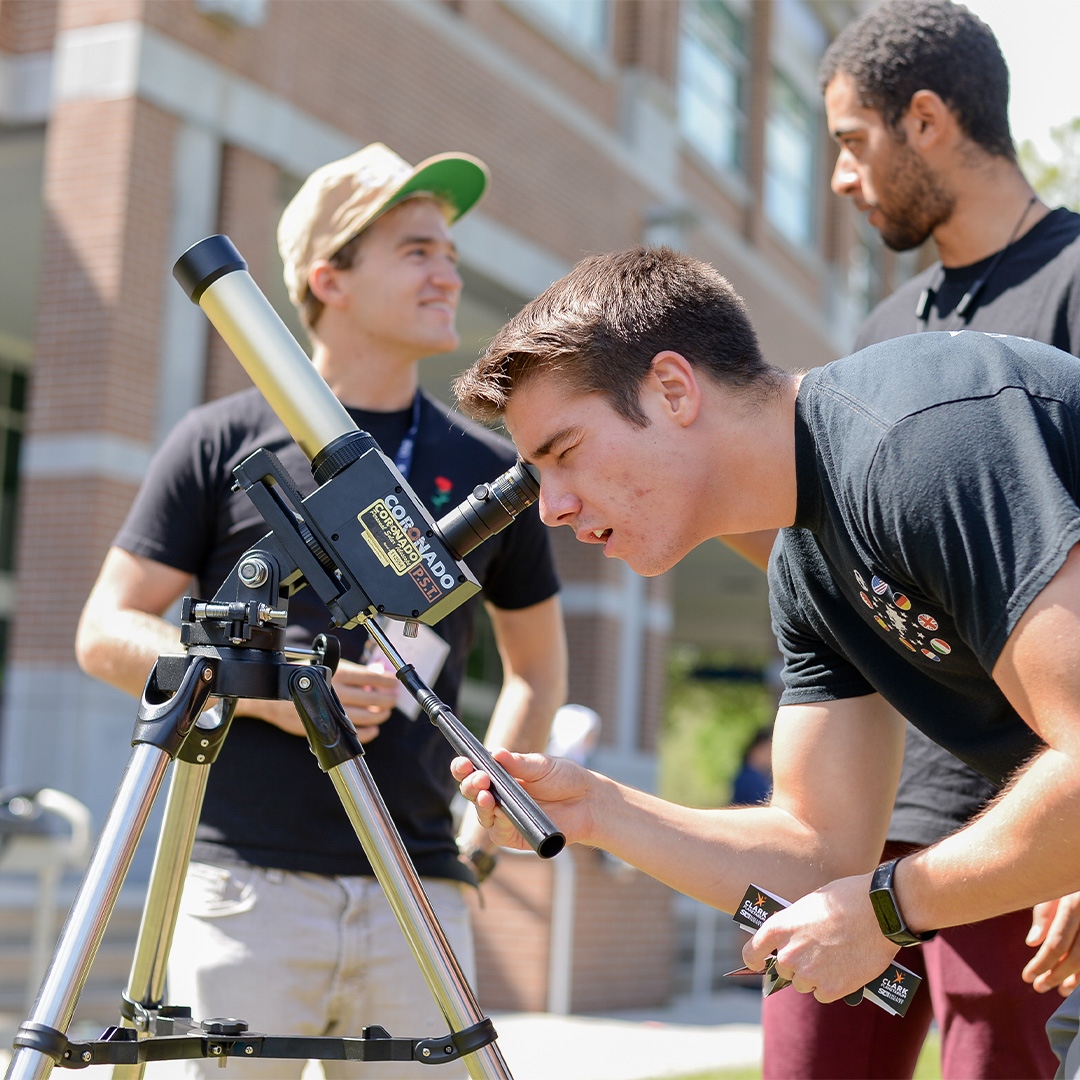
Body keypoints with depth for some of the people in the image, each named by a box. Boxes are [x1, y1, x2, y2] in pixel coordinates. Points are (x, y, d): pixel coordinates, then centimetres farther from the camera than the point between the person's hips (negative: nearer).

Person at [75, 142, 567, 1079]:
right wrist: (270, 689, -11)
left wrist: (485, 832, 11)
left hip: (419, 897, 3)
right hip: (247, 885, -2)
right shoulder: (224, 442, 3)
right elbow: (107, 632, 4)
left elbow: (538, 664, 22)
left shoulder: (489, 470, 11)